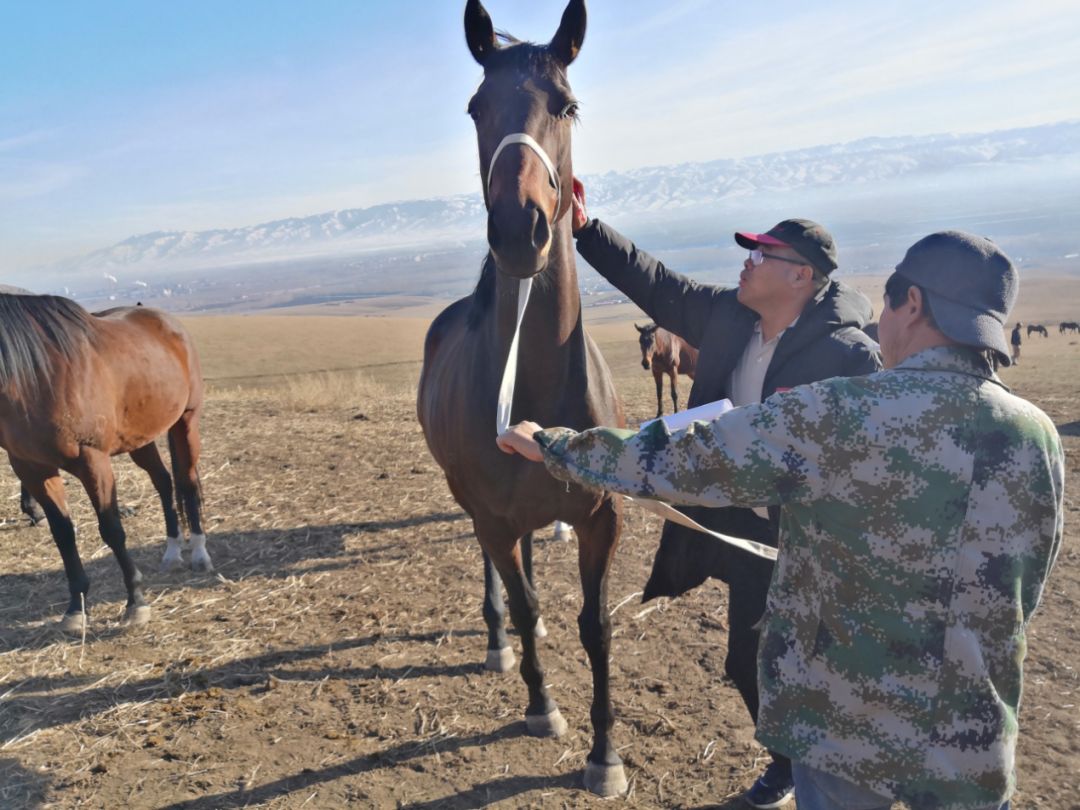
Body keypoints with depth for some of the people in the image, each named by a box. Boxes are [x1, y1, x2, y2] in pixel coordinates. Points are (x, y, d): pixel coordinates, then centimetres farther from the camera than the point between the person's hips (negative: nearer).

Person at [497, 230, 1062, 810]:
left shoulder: (834, 417, -23)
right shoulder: (1040, 438, -7)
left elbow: (671, 462, -18)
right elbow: (1018, 598, 8)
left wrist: (551, 446, -3)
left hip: (847, 728, -3)